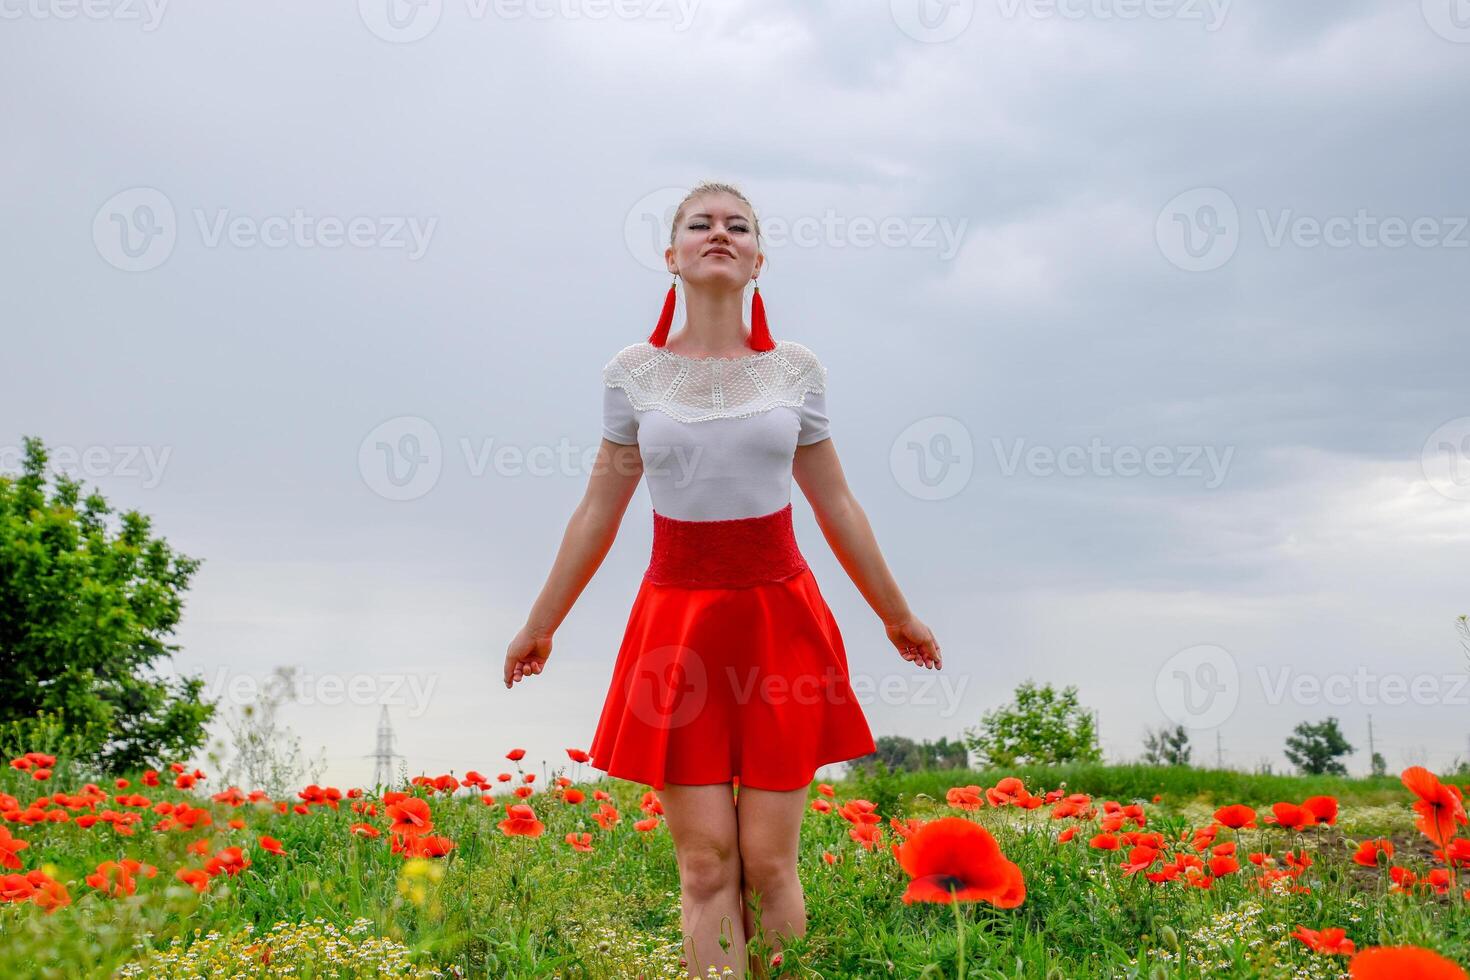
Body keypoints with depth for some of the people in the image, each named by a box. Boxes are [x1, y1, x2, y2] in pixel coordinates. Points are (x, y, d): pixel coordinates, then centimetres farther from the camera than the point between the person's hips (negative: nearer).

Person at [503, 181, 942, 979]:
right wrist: (539, 626, 14)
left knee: (769, 863, 1)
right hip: (679, 621, 0)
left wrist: (896, 614, 17)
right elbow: (598, 512, 9)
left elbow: (836, 506, 11)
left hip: (779, 620, 0)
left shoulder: (795, 368, 4)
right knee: (705, 867, -1)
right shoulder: (632, 372, 3)